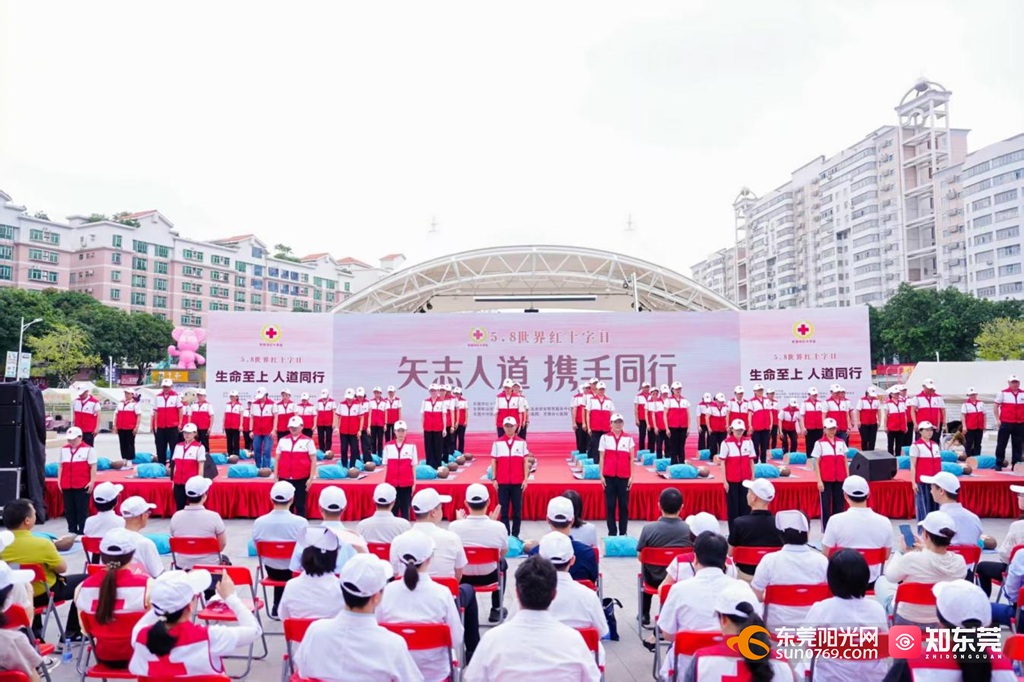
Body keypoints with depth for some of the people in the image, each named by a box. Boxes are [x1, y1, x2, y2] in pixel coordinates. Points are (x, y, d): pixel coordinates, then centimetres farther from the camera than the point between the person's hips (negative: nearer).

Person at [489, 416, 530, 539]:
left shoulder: (522, 442, 3)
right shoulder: (497, 443, 3)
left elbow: (525, 461, 5)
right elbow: (493, 461, 6)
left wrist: (525, 479, -1)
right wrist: (494, 479, 0)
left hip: (518, 482, 0)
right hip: (502, 482, 0)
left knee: (517, 509, 4)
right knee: (503, 509, 3)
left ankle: (515, 535, 14)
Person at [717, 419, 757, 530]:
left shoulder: (748, 442, 3)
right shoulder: (726, 443, -7)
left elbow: (751, 460, 8)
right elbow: (722, 462, -6)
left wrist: (753, 477, 4)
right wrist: (724, 480, -8)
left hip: (745, 479, 3)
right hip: (731, 480, -3)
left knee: (745, 505, 6)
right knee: (733, 506, 3)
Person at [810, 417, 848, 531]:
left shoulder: (841, 442, 8)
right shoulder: (819, 443, -2)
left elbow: (844, 461, 11)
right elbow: (816, 463, -3)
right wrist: (819, 481, -9)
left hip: (840, 479, 3)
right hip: (826, 480, -3)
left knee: (839, 504, 8)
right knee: (826, 505, 0)